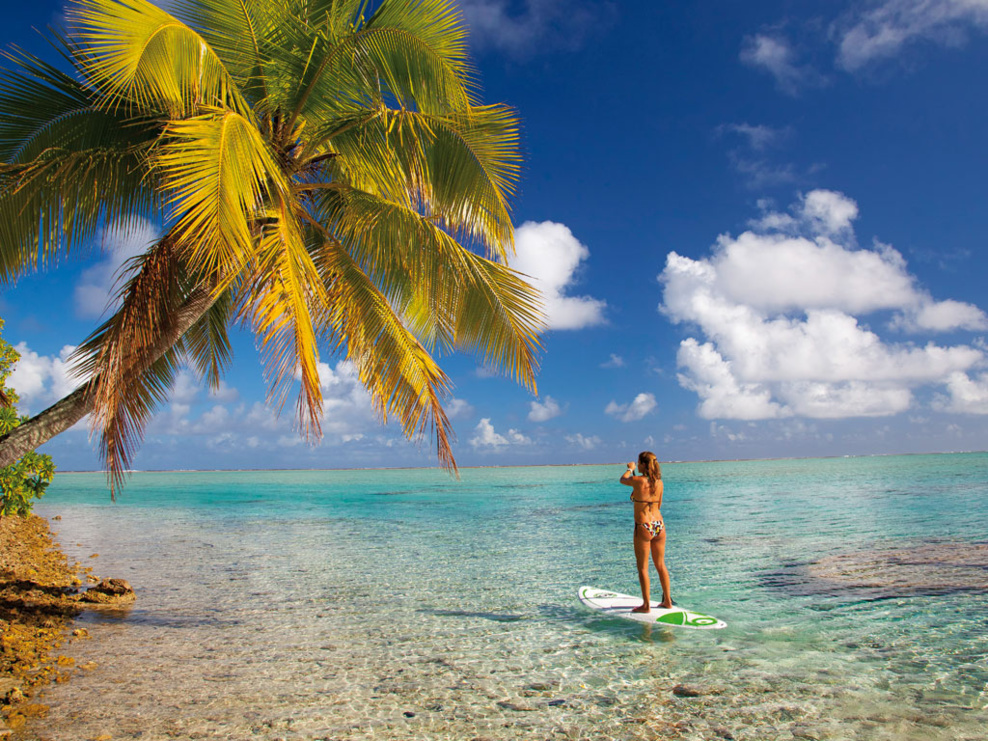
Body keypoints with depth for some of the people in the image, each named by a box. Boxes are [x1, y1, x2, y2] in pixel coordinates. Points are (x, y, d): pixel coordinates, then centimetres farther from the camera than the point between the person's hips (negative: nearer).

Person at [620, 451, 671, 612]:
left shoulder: (637, 481, -15)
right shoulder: (659, 482, 2)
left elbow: (622, 479, 7)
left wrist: (630, 469, 25)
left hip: (643, 527, -6)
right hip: (659, 525, 6)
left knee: (643, 568, 5)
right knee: (661, 565, 17)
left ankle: (646, 605, 11)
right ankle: (667, 601, 26)